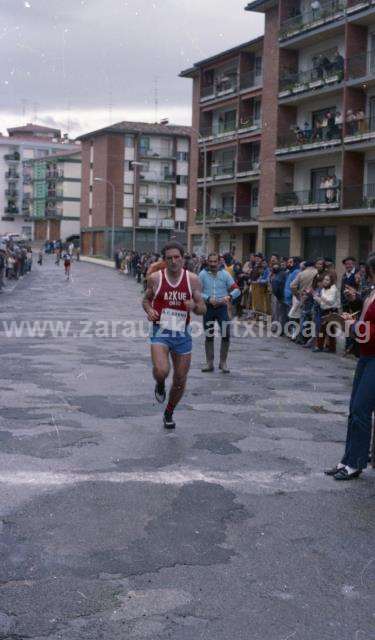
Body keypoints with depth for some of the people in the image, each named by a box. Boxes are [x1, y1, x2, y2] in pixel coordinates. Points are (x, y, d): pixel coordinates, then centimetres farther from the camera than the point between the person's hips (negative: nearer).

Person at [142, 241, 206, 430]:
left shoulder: (193, 280, -4)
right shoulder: (155, 278, -5)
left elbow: (202, 309, 2)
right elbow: (146, 299, 11)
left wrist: (194, 306, -21)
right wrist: (149, 310, -11)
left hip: (182, 334, 2)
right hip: (160, 331, -2)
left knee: (180, 380, 9)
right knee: (161, 371, -26)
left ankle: (169, 414, 35)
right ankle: (160, 385, 13)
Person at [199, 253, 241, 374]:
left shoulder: (225, 274, 0)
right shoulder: (203, 274, -2)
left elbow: (237, 290, -3)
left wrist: (229, 296, -22)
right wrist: (208, 299, -20)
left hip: (222, 307, 0)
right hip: (208, 308, 0)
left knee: (226, 335, -7)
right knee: (209, 336, 9)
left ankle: (223, 362, 8)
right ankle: (209, 363, 19)